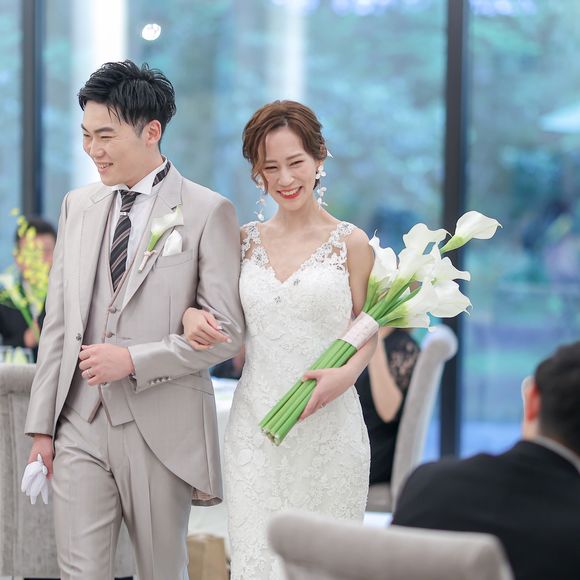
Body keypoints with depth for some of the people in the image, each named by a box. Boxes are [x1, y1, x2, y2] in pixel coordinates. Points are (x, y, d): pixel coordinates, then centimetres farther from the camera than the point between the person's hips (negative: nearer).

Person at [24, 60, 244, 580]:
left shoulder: (207, 212, -5)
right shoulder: (78, 207, 12)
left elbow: (227, 332, -8)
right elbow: (58, 322, 12)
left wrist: (133, 360, -16)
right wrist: (42, 425, 8)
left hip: (162, 431, -4)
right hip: (80, 425, 4)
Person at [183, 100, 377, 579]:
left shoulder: (350, 243, -1)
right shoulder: (246, 240, 9)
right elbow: (224, 316, 18)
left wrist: (346, 374, -16)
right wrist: (192, 317, -4)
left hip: (327, 427, -3)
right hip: (254, 426, 3)